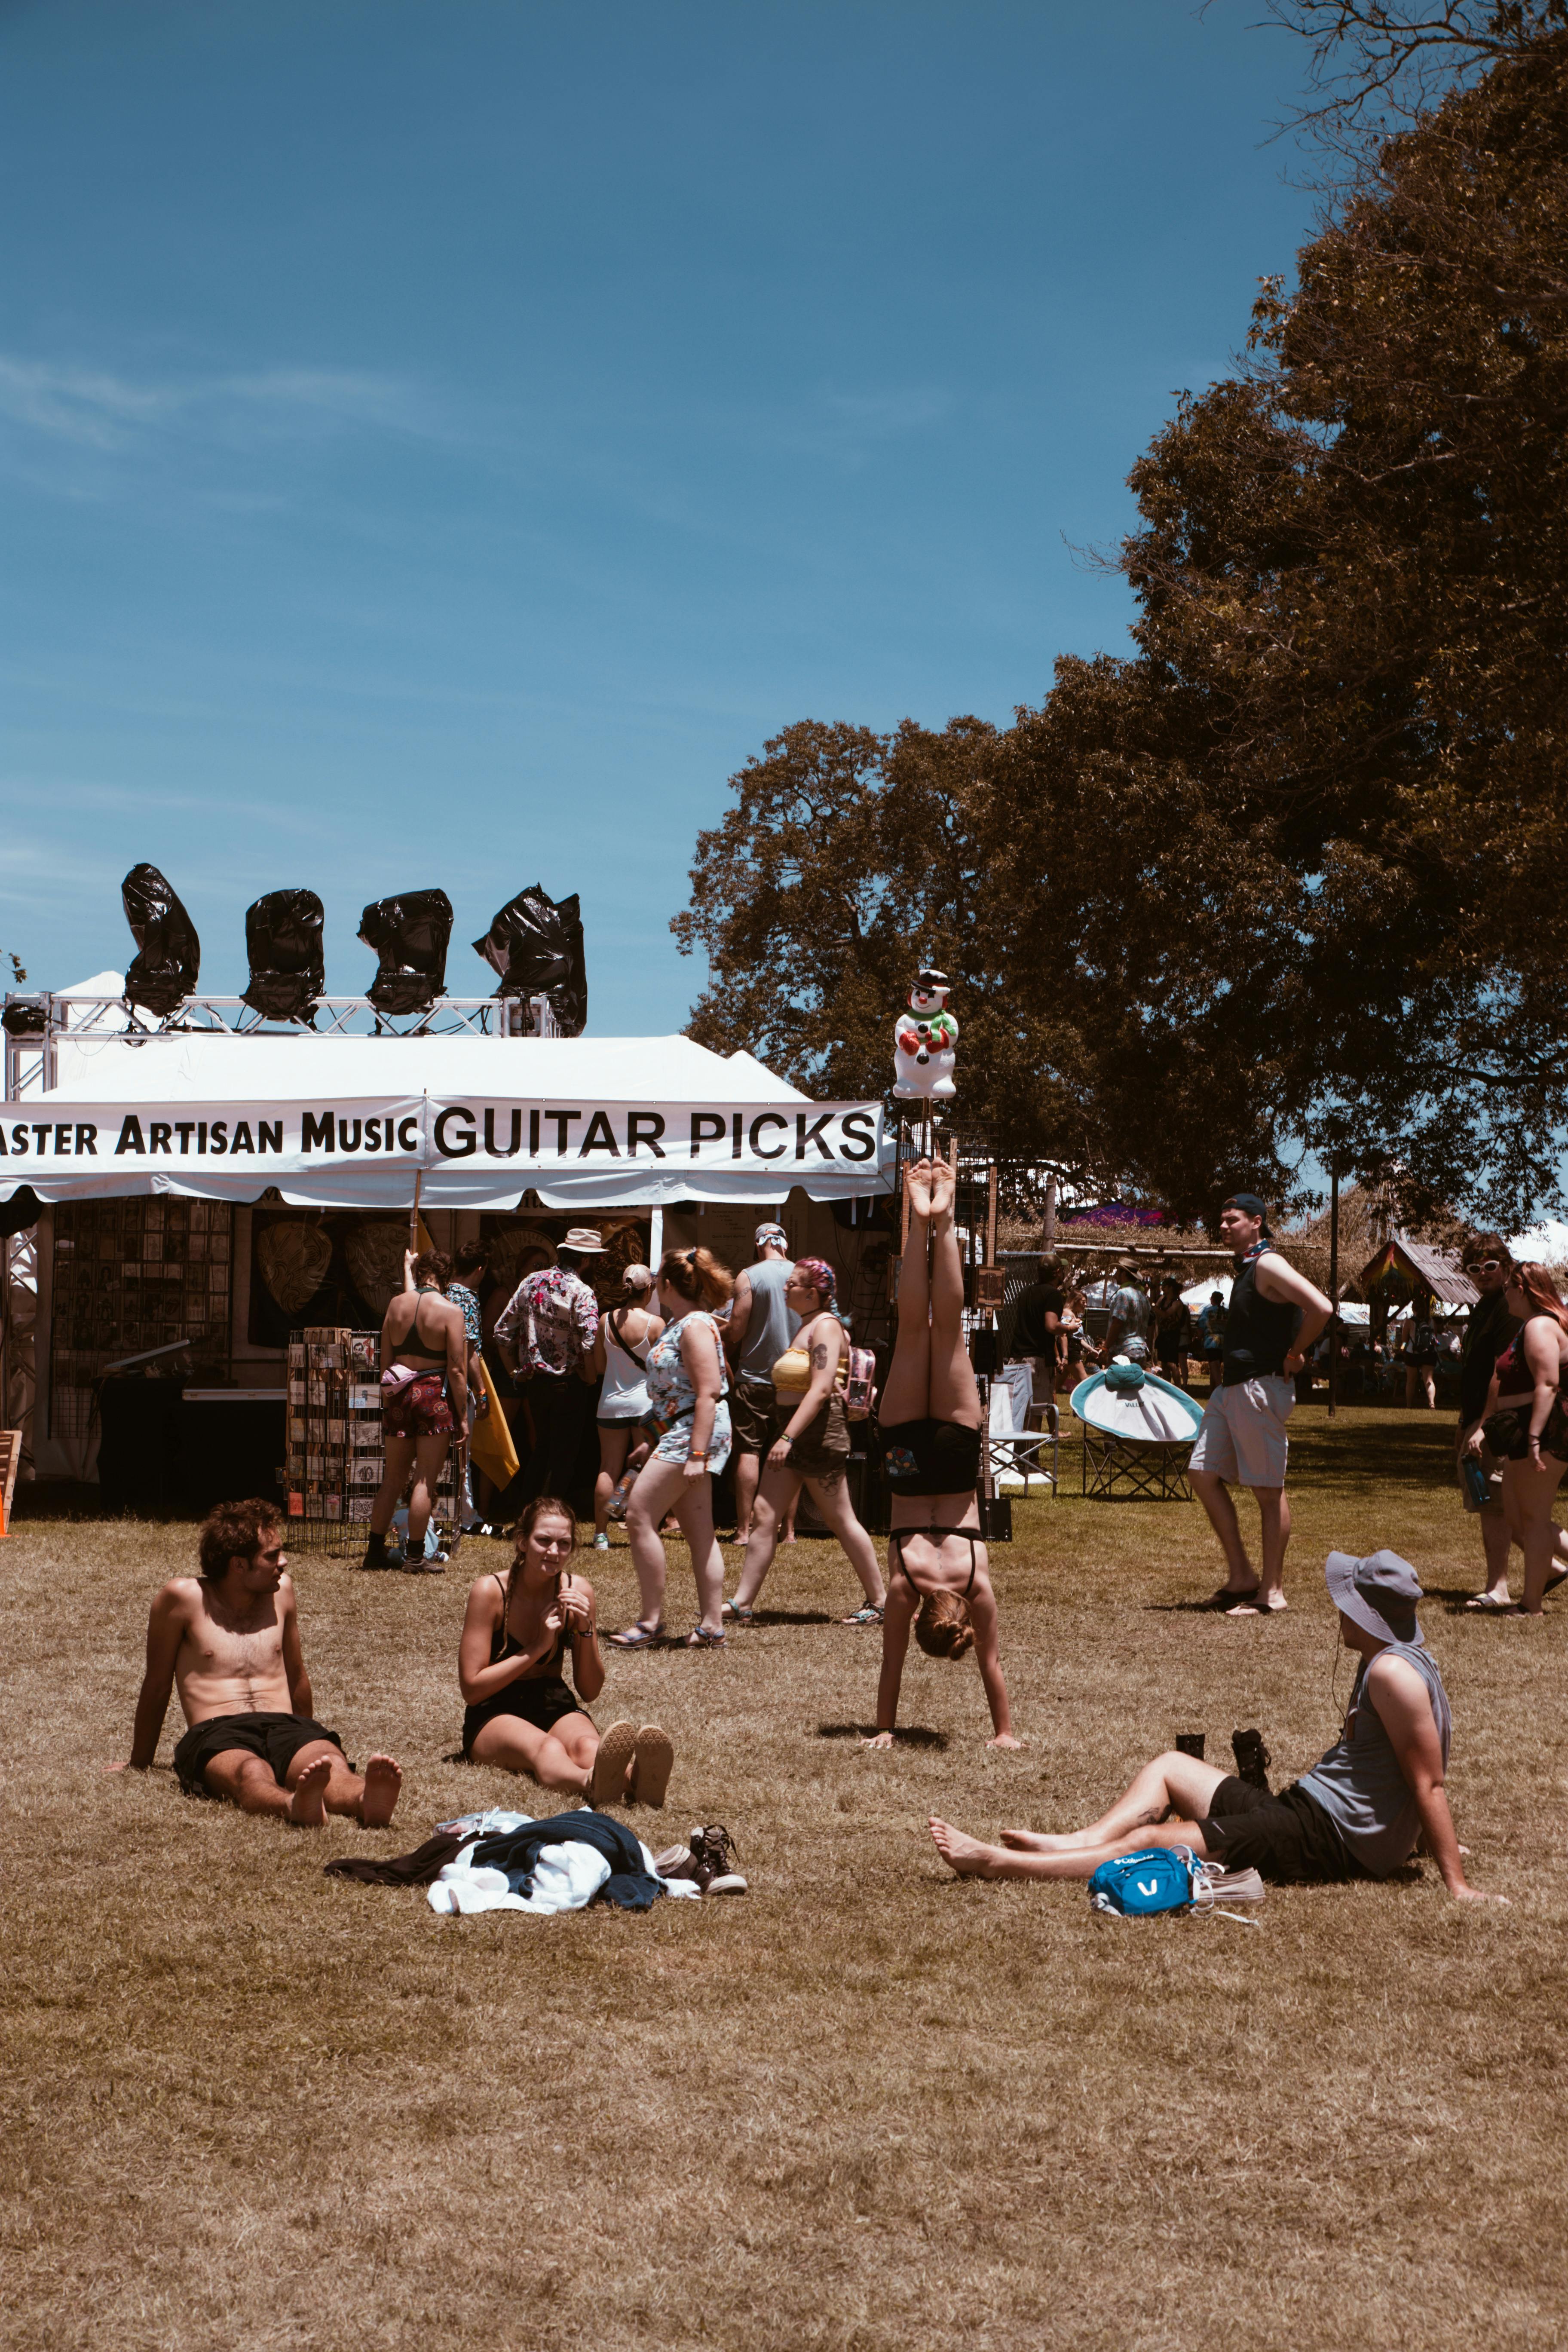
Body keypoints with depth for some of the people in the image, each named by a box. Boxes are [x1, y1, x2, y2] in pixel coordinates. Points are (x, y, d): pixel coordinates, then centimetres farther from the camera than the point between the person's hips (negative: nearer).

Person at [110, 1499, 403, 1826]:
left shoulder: (281, 1589, 17)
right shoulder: (184, 1597, 3)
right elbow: (157, 1687, 13)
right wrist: (138, 1763, 21)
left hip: (284, 1727, 4)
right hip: (217, 1736, -3)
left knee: (330, 1761, -35)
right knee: (252, 1774, -41)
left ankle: (367, 1801, -67)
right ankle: (294, 1806, -74)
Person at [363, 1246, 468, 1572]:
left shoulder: (396, 1304, 6)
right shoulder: (450, 1311, -8)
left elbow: (385, 1361, 10)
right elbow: (457, 1370, -11)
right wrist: (462, 1415, -5)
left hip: (399, 1394, 5)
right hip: (435, 1394, -5)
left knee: (393, 1477, 14)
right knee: (426, 1480, 0)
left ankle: (375, 1550, 17)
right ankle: (415, 1556, 1)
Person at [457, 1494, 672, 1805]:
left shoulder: (578, 1591, 1)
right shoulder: (491, 1591, -9)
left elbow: (590, 1692, 5)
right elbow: (472, 1688, -10)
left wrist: (586, 1629, -11)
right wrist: (538, 1648, -15)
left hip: (557, 1709, 3)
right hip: (495, 1716, -3)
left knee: (587, 1745, -35)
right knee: (545, 1748, -40)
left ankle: (635, 1778, -71)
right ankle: (591, 1782, -75)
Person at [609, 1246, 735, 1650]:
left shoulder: (696, 1325, -15)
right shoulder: (677, 1324, 17)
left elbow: (708, 1393, -21)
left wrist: (697, 1453, -25)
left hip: (695, 1431, -10)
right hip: (679, 1432, 10)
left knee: (640, 1517, -9)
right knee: (699, 1532, 7)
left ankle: (651, 1621, -5)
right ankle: (711, 1625, 7)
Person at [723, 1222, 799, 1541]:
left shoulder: (748, 1277, -8)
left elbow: (736, 1330, -11)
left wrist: (725, 1361, 7)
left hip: (754, 1378, -4)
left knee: (748, 1452, -2)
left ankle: (743, 1529, -5)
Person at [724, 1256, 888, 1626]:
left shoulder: (825, 1326, -13)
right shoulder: (807, 1325, 17)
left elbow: (821, 1389, -22)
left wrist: (788, 1437, -28)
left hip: (818, 1433, -10)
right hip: (791, 1433, 10)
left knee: (841, 1521, -2)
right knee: (764, 1514, 3)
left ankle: (878, 1603, 8)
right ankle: (742, 1603, 3)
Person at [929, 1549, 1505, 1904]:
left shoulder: (1393, 1672, -20)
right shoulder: (1389, 1660, 12)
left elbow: (1430, 1783, -23)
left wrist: (1457, 1883, -25)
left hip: (1326, 1840, -11)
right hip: (1300, 1811, 11)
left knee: (1147, 1842, -13)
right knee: (1169, 1767, 18)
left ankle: (998, 1864, -10)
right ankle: (1081, 1841, 5)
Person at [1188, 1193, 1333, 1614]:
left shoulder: (1268, 1265, -12)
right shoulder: (1246, 1268, 17)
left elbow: (1322, 1309, -24)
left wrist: (1294, 1356, -13)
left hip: (1261, 1387, -10)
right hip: (1231, 1387, 10)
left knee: (1269, 1489, -4)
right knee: (1203, 1474, 7)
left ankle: (1273, 1591, 2)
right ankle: (1241, 1576, 13)